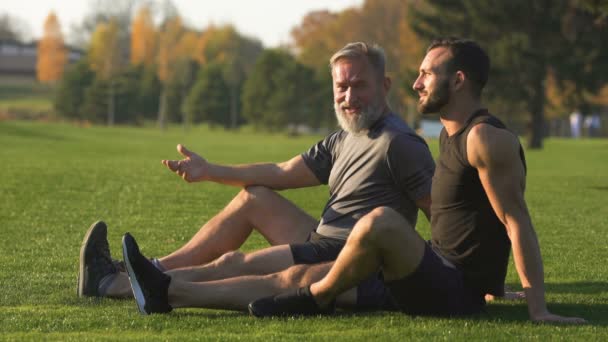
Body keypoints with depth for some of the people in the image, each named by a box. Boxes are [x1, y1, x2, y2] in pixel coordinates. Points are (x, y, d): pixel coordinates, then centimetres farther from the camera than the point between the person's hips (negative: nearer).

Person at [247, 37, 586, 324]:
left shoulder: (486, 138, -16)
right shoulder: (451, 134, 16)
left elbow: (517, 221, -20)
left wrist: (538, 309, -25)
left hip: (457, 293, -11)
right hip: (445, 277, 11)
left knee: (382, 221, -31)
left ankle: (317, 298, -10)